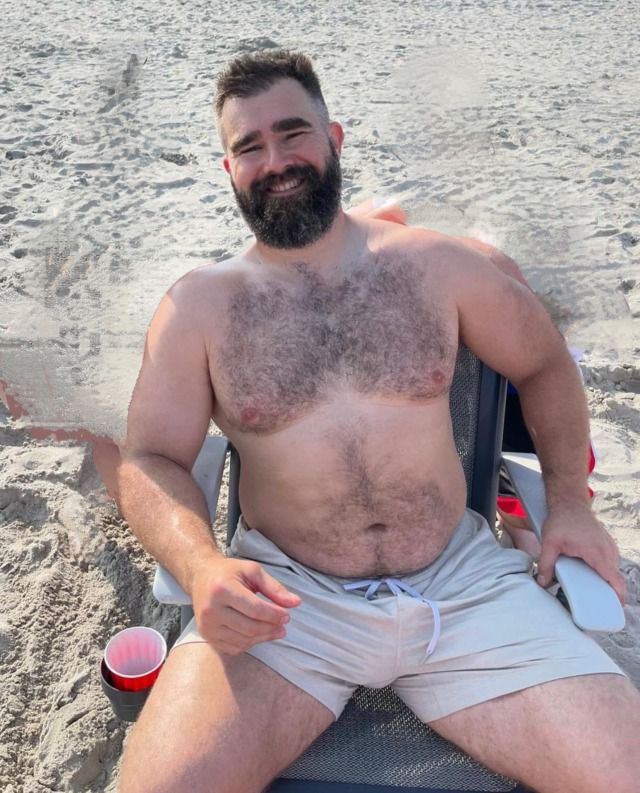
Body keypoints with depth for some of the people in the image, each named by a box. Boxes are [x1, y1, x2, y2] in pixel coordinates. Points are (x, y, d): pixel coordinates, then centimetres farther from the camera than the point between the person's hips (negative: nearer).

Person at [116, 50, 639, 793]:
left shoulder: (437, 263, 4)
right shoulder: (199, 303, 1)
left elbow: (544, 364, 16)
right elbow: (150, 459, -1)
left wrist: (567, 496, 4)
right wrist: (201, 564, -21)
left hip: (463, 584, 2)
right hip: (281, 598, -1)